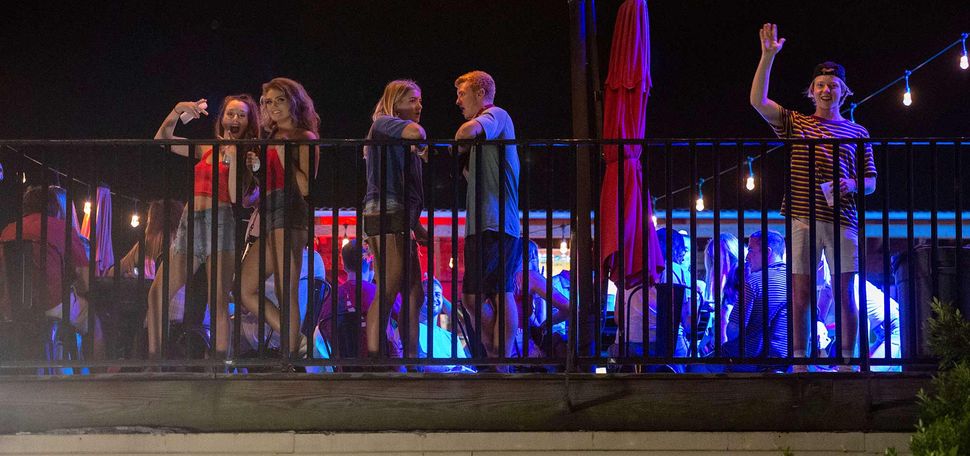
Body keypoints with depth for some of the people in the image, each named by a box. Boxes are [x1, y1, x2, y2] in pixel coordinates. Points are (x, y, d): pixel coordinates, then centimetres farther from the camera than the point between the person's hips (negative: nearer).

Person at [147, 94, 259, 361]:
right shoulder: (205, 149, 20)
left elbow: (237, 196, -7)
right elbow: (162, 139, 16)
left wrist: (232, 155, -10)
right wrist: (178, 110, 3)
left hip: (222, 222, -5)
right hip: (190, 223, 5)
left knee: (218, 301, -13)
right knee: (158, 293, -2)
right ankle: (153, 360, 2)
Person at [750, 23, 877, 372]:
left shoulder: (857, 133, 13)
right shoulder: (795, 124, 11)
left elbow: (871, 183, 14)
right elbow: (758, 101, -2)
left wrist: (851, 184, -9)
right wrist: (768, 56, -10)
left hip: (842, 220, 0)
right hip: (802, 218, 0)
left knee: (845, 293, 0)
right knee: (801, 293, -1)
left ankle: (848, 362, 5)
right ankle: (799, 364, 3)